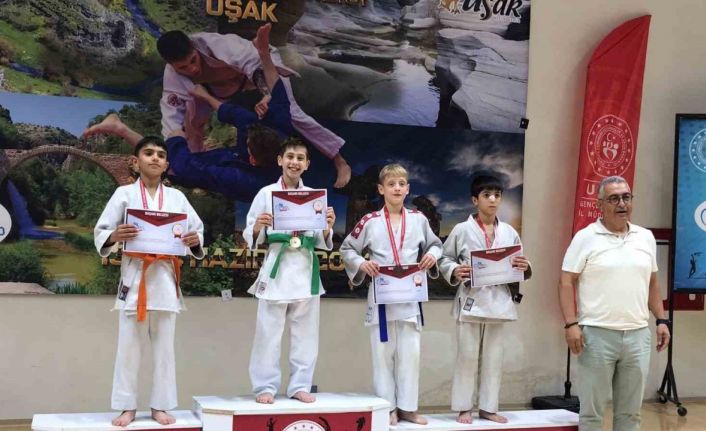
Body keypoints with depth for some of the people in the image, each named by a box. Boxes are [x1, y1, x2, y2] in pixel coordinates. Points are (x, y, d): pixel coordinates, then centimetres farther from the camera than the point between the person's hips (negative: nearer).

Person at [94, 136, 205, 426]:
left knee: (164, 346, 7)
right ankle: (127, 407, 13)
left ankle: (160, 406, 17)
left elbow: (197, 228, 11)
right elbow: (100, 232, 0)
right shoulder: (124, 194, 1)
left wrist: (195, 240, -11)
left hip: (165, 277, 2)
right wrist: (114, 236, -21)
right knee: (128, 346, 2)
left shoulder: (176, 197, 7)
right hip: (134, 275, -2)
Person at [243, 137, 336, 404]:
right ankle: (265, 386, 8)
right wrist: (258, 227, -18)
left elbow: (321, 242, 12)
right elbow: (251, 237, 3)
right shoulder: (266, 193, 2)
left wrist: (328, 229, -8)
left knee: (305, 333, 7)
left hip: (306, 269, 3)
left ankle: (300, 385, 17)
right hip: (277, 267, -3)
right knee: (269, 332, -2)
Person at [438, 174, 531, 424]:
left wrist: (524, 268, -8)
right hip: (471, 302, -3)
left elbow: (519, 268, 14)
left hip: (499, 302, 3)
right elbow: (444, 260, 2)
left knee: (494, 358, 9)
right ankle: (464, 408, 12)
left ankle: (488, 407, 19)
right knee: (467, 356, 2)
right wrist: (454, 271, -17)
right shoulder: (462, 230, -1)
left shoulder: (509, 232, 8)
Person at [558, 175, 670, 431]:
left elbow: (652, 283, 18)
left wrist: (661, 320, 10)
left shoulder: (646, 237, 11)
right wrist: (571, 324, -14)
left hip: (637, 334, 4)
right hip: (597, 334, -4)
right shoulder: (585, 238, -4)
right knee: (592, 409, 3)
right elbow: (567, 282, -6)